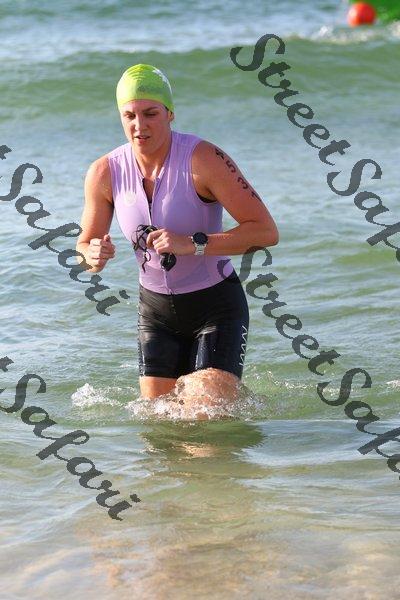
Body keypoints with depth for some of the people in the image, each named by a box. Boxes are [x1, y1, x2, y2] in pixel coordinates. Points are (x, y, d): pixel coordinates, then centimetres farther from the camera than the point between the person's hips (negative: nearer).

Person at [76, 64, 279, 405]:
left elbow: (266, 232, -23)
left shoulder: (203, 159, -20)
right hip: (156, 309, 4)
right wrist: (95, 256, -20)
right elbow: (86, 245, 5)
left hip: (216, 304, -4)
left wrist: (193, 244, -32)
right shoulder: (104, 173, -8)